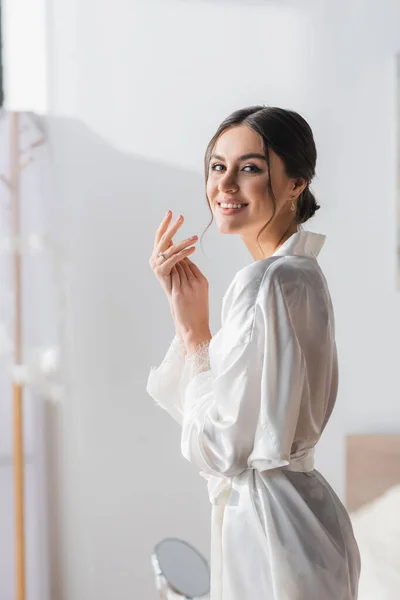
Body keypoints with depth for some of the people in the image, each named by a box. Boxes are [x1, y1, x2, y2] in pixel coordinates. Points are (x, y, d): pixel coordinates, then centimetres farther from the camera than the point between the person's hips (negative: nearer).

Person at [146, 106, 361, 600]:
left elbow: (219, 449, -21)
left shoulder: (265, 281, -22)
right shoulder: (302, 272, 7)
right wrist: (183, 305, -2)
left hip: (269, 533, -9)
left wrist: (194, 327, -12)